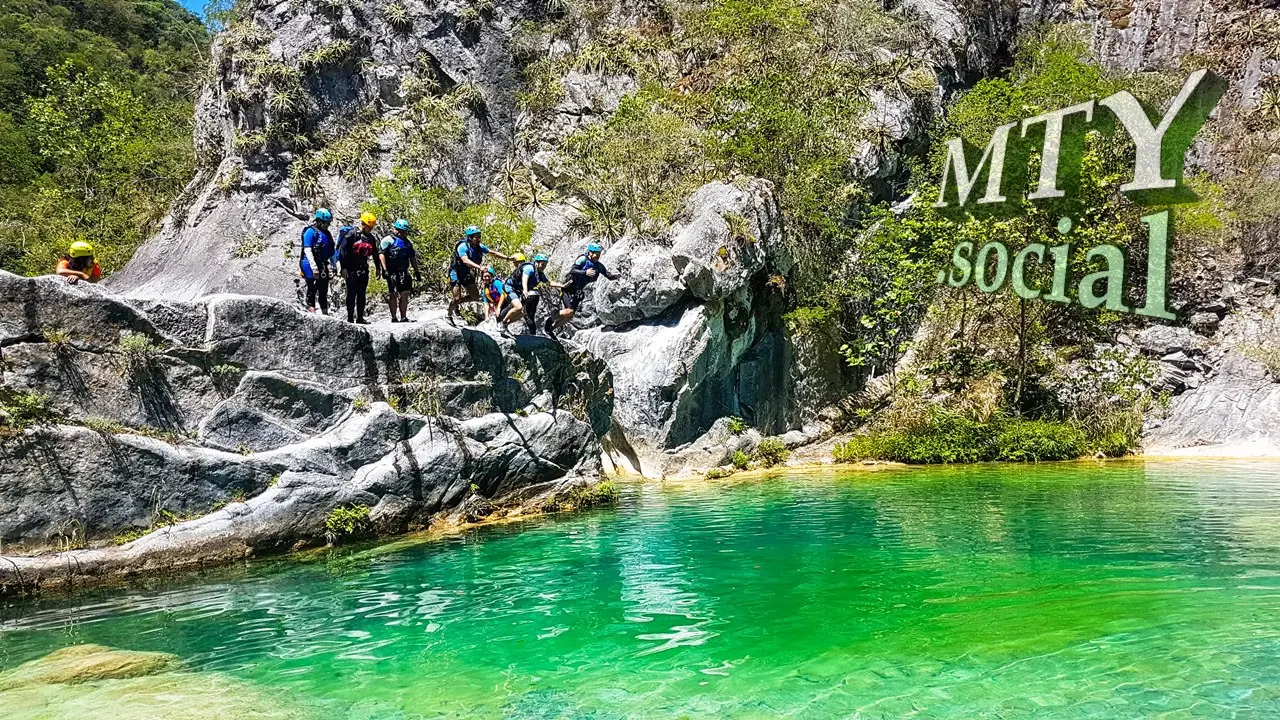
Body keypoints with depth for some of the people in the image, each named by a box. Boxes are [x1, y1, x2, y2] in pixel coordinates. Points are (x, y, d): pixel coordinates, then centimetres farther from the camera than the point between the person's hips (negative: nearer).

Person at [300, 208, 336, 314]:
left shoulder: (326, 233, 17)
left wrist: (333, 266, 16)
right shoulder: (311, 231, -7)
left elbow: (331, 252, 22)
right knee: (312, 290, -6)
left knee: (324, 291, 11)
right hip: (312, 266, -7)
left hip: (324, 267, 7)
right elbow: (307, 250, -14)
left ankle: (325, 313, 16)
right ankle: (311, 311, -6)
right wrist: (314, 267, -20)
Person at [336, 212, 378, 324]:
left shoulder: (371, 238, 12)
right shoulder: (351, 234, -8)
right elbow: (342, 251, -12)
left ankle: (360, 318, 12)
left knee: (362, 294, 7)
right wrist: (343, 268, -16)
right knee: (352, 293, -6)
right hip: (351, 269, -6)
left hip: (363, 270, 6)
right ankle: (350, 318, -2)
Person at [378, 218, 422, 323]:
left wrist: (417, 271, 20)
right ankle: (394, 318, 1)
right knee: (393, 294, -4)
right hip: (392, 272, -6)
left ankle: (404, 317, 10)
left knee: (405, 294, 4)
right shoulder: (388, 240, -1)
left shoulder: (408, 242, 21)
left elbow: (412, 258, 25)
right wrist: (384, 269, -19)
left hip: (404, 272, 6)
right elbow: (381, 254, -10)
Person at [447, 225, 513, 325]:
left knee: (476, 296, 4)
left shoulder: (479, 246, -6)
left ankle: (455, 302, 25)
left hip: (467, 275, 7)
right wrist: (479, 267, -55)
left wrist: (508, 257, -6)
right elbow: (465, 261, -42)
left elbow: (493, 253, 2)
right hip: (456, 274, -7)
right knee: (457, 298, -10)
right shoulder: (463, 247, -27)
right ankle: (449, 315, 16)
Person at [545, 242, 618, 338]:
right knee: (569, 311, -22)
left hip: (577, 292, 7)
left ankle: (551, 328, 25)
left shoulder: (599, 266, -1)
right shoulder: (583, 259, -18)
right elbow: (572, 271, -30)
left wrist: (614, 276, -32)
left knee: (570, 317, 6)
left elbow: (608, 275, -9)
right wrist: (585, 272, -45)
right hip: (568, 288, -7)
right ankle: (548, 322, -2)